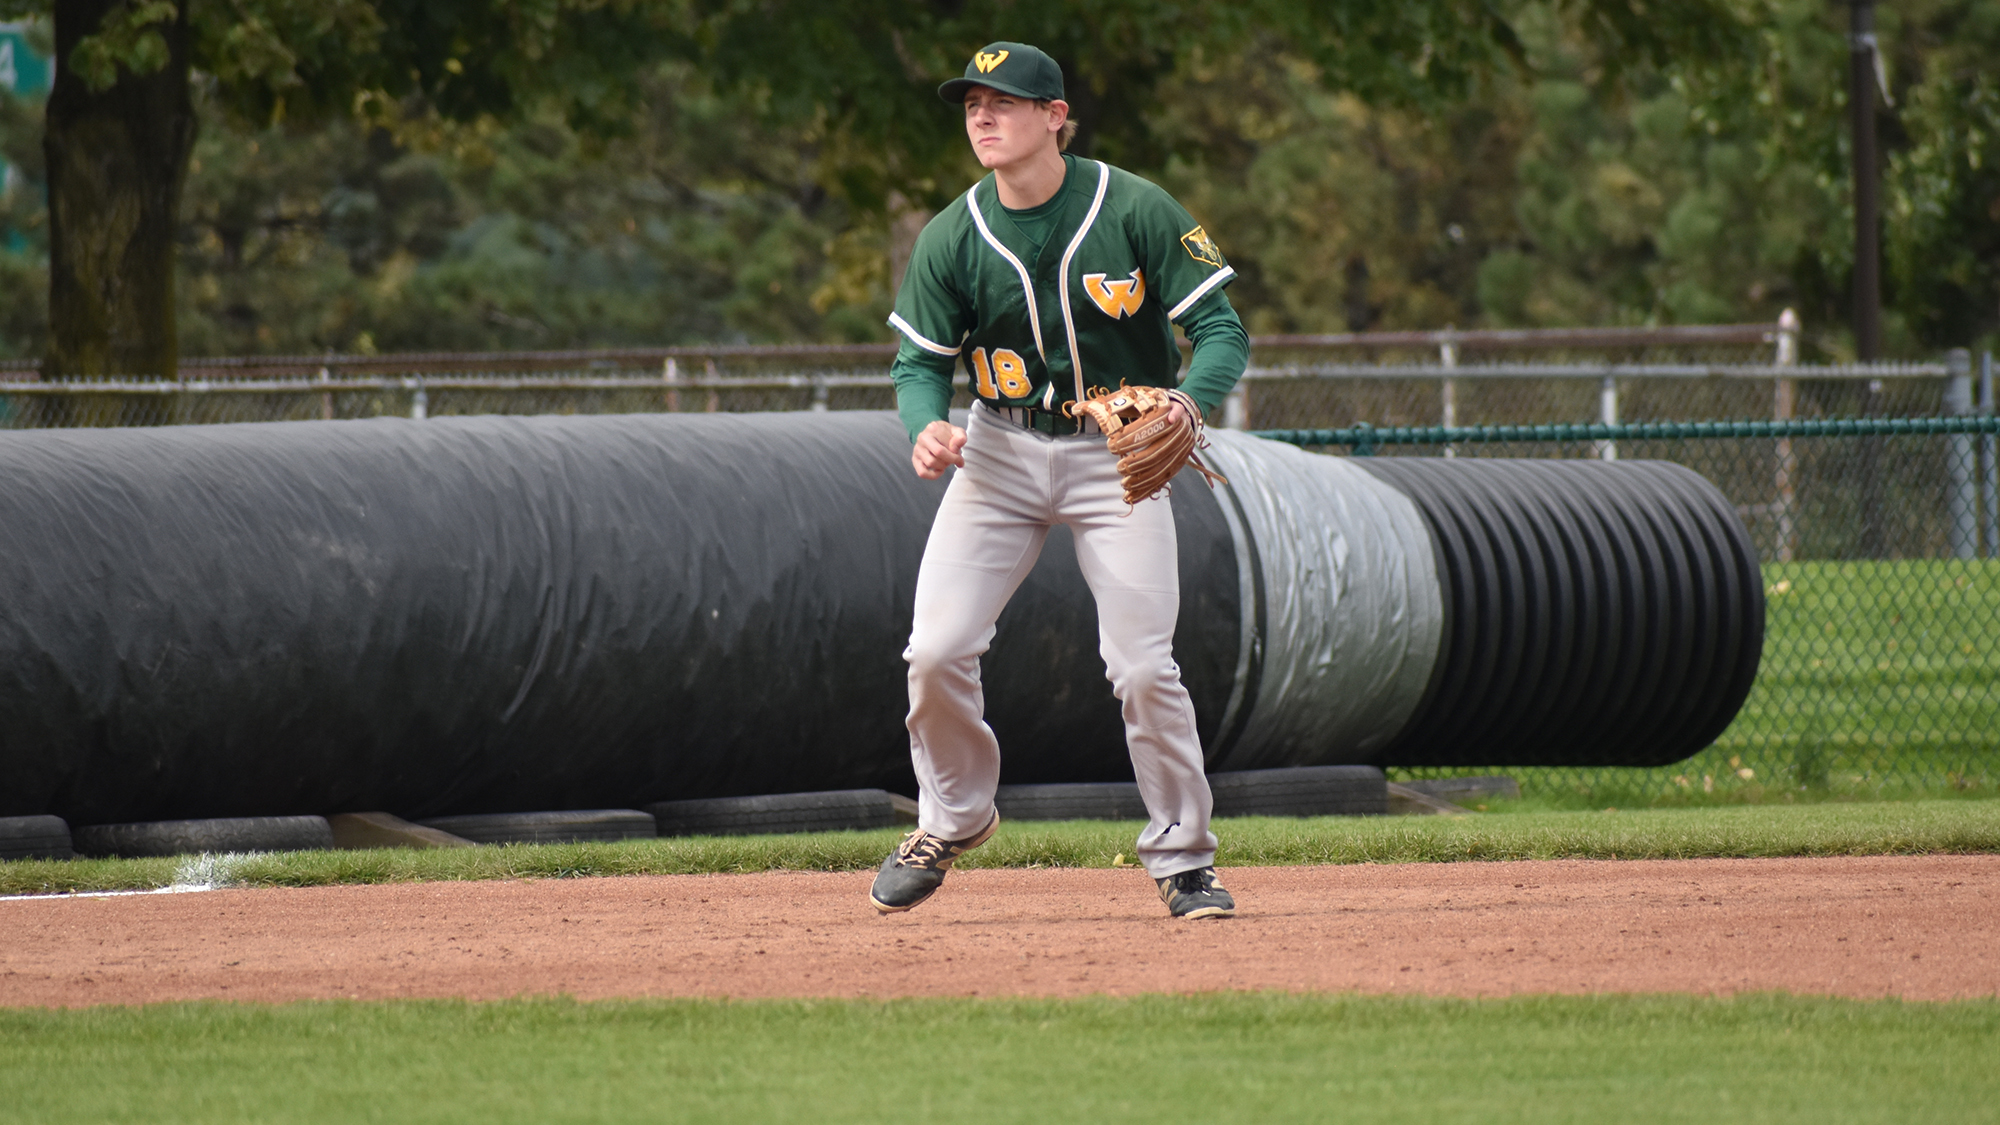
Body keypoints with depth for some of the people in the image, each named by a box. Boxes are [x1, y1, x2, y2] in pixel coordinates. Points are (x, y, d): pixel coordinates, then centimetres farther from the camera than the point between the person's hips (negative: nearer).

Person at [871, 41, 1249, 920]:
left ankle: (1182, 857, 6)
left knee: (1142, 666, -12)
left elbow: (1221, 328, -12)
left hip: (1116, 453, -3)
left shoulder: (1136, 211, -14)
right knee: (937, 649, -7)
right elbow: (921, 361, 0)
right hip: (1000, 452, 3)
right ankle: (952, 817, 20)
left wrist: (1191, 400, -33)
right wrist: (927, 428, -23)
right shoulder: (952, 238, -6)